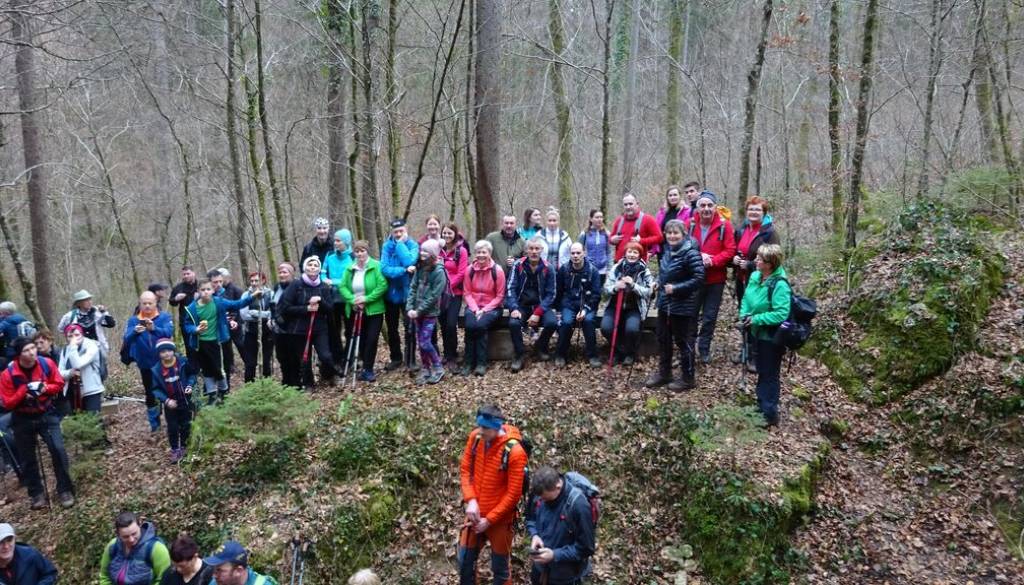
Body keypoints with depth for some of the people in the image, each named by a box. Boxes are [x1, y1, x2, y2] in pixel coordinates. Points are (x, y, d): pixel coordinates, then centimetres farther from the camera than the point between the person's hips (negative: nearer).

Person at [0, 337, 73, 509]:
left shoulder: (47, 364, -15)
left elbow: (59, 384, -1)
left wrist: (45, 388, -20)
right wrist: (24, 391, -28)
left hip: (46, 414, 0)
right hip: (23, 420, 0)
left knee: (58, 450, -10)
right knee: (27, 459, 10)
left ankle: (65, 490, 3)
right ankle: (36, 494, 26)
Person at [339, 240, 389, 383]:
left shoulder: (376, 266, -11)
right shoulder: (350, 268, 3)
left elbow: (383, 286, -17)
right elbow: (343, 287, 0)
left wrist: (367, 299, -20)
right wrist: (353, 300, -16)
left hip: (374, 310, -4)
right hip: (355, 311, 4)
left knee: (371, 339, -4)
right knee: (360, 339, 10)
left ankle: (367, 369, 7)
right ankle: (366, 367, 24)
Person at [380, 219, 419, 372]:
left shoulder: (412, 245, -7)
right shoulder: (387, 246, -3)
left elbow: (409, 261, -27)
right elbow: (384, 269, -15)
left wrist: (401, 243, -18)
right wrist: (404, 270, -26)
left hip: (407, 292, -3)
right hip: (391, 293, 3)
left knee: (410, 327, 3)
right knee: (391, 328, 12)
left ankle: (411, 359, 14)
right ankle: (396, 358, 26)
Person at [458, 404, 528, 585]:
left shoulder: (514, 451, -26)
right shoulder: (475, 437, -11)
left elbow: (513, 494, -19)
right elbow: (465, 469, -1)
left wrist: (489, 519, -15)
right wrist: (470, 500, -14)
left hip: (500, 519, -5)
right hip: (475, 514, 5)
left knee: (499, 568, 13)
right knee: (465, 561, 19)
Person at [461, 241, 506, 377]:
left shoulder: (497, 270, -7)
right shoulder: (470, 270, 1)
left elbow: (500, 296, -5)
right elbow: (466, 293, 2)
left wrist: (484, 310, -14)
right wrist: (475, 309, -13)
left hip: (492, 307, -2)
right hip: (473, 306, 2)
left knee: (480, 325, -31)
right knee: (470, 325, -29)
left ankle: (481, 363, -19)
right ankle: (469, 361, -14)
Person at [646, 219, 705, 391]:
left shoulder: (690, 253, -19)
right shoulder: (667, 250, 7)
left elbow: (698, 279, -22)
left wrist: (676, 288, -24)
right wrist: (658, 281, 8)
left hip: (682, 306, -8)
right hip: (664, 303, 8)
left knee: (683, 341, 3)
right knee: (663, 339, 17)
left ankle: (688, 379, 17)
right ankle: (664, 373, 32)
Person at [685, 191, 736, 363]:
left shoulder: (724, 225, -7)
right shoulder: (690, 224, -3)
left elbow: (730, 250, -9)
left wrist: (713, 260, -22)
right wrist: (698, 256, -19)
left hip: (715, 279, -1)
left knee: (710, 316, 7)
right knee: (691, 313, 11)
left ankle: (704, 348, 20)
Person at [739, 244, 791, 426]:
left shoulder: (779, 285, -27)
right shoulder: (755, 276, -2)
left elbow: (781, 314, -31)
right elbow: (747, 299, 11)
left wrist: (756, 319, -26)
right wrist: (744, 315, -7)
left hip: (772, 337, -8)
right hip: (759, 333, 8)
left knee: (769, 375, 4)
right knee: (761, 372, 21)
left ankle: (770, 414, 16)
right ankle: (762, 407, 36)